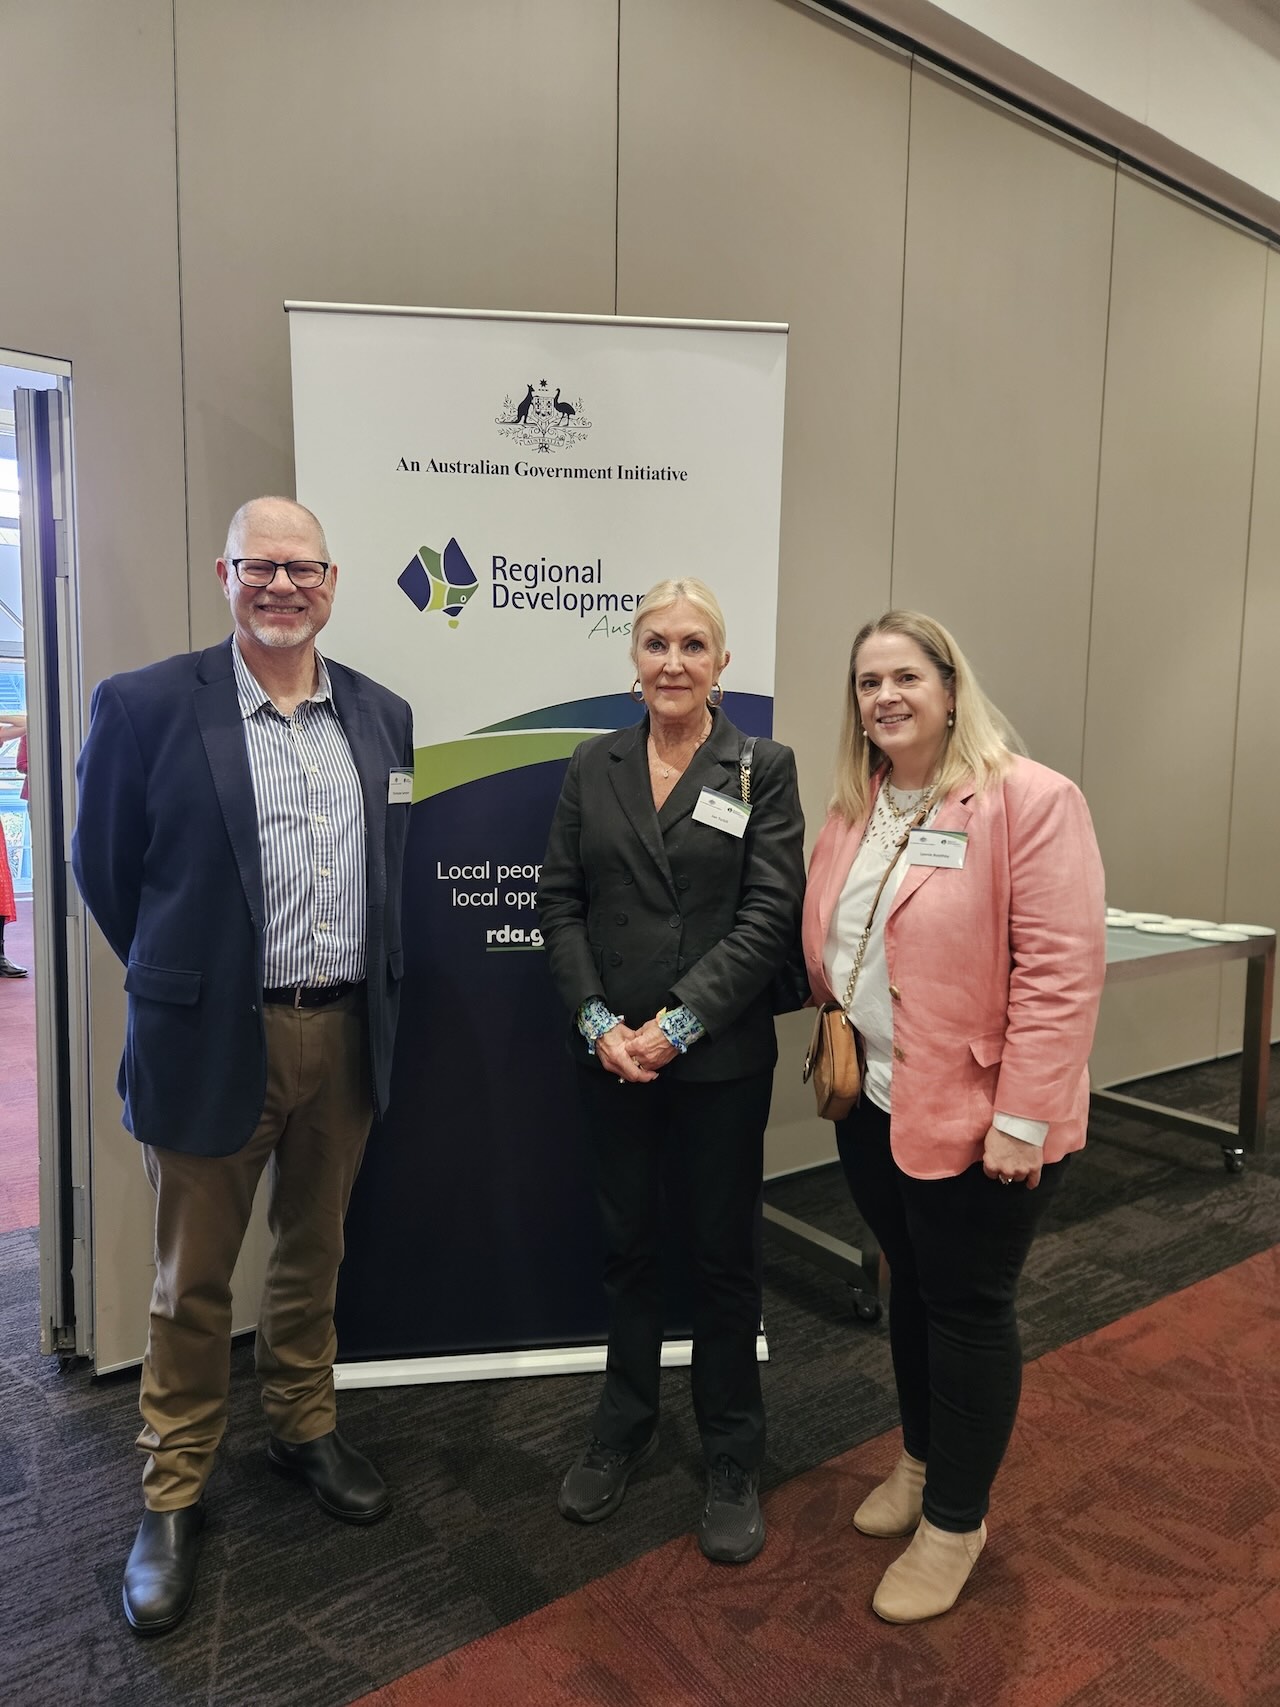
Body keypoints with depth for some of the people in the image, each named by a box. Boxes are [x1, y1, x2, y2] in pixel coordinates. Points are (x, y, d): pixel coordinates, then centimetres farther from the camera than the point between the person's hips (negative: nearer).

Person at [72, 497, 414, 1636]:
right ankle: (174, 1496, 33)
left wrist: (369, 990, 12)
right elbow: (104, 866, -1)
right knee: (194, 1282, 13)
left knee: (315, 1255, 21)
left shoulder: (381, 715, 4)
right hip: (216, 1042, -3)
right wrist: (176, 983, 5)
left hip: (346, 1036, 4)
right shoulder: (147, 707, -10)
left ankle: (304, 1427, 44)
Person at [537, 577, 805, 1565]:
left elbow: (770, 916, -10)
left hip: (720, 1058, -2)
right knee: (627, 1244, 16)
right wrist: (598, 1020, -10)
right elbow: (561, 902, 2)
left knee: (723, 1253, 10)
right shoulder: (594, 768, 5)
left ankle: (733, 1462, 30)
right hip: (611, 1053, 3)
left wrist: (678, 1022, -16)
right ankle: (624, 1431, 37)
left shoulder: (764, 769, -4)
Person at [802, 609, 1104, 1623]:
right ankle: (921, 1462, 43)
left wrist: (1022, 1120, -20)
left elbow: (1061, 969, -19)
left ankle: (956, 1521, 29)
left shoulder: (1031, 800, -15)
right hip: (874, 1107, 6)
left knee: (967, 1307, 8)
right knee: (911, 1288, 21)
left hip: (976, 1117, -6)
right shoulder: (855, 810, 7)